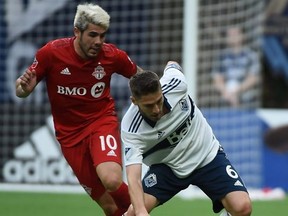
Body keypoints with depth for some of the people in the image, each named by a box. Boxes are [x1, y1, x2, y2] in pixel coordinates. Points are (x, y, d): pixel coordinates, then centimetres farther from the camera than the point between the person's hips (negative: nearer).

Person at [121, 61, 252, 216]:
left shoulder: (174, 83, -25)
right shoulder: (131, 131, -30)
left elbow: (172, 65, 1)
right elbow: (133, 178, -38)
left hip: (207, 155, 2)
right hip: (167, 166, -2)